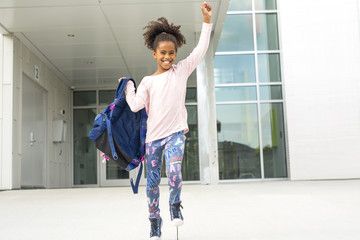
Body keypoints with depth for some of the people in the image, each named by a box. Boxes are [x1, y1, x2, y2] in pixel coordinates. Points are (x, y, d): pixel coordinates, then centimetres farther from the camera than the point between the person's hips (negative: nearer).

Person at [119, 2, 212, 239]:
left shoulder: (182, 71, 7)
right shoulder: (148, 81, 7)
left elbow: (201, 49, 3)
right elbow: (136, 105, -4)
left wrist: (207, 19, 0)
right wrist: (127, 85, 3)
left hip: (176, 133, -1)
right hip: (153, 137, 2)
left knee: (174, 173, -24)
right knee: (152, 182, 7)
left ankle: (175, 204, 8)